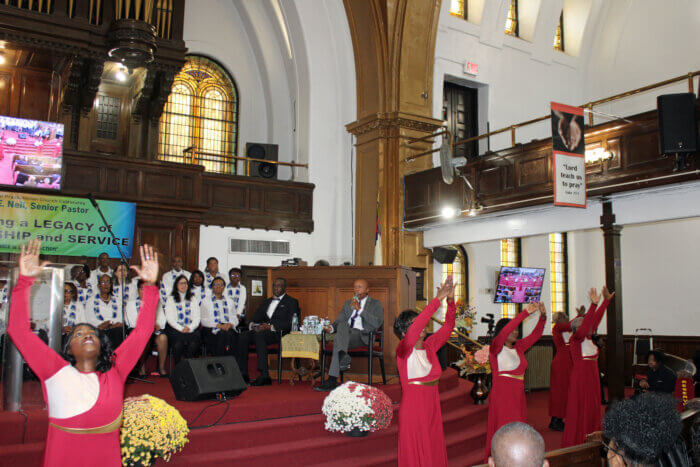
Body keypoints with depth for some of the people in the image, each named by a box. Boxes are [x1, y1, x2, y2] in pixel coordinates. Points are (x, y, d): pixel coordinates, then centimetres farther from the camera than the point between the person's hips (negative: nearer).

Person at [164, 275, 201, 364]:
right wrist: (181, 328, -12)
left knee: (196, 336, -31)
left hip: (190, 329, 2)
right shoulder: (171, 299, 12)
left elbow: (197, 317, 11)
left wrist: (190, 328, -8)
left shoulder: (193, 299, 20)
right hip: (174, 328, -2)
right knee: (178, 342, -33)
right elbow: (169, 317, 1)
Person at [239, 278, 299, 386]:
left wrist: (270, 326, -17)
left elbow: (290, 323, -6)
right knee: (243, 335, -22)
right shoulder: (266, 302, 29)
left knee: (259, 335, -35)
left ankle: (264, 375, -40)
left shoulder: (292, 302, 9)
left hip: (279, 333, -6)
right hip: (262, 331, 6)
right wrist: (252, 325, -5)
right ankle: (243, 373, -24)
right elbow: (255, 318, 20)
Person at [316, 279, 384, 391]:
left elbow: (377, 323, -7)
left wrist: (360, 309, -11)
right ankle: (345, 359, -51)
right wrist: (331, 327, -6)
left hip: (363, 336, -4)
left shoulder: (376, 304, 14)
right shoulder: (348, 303, 31)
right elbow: (339, 321, 20)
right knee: (342, 325, -35)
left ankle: (332, 380, -45)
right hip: (345, 333, 4)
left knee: (338, 341, -35)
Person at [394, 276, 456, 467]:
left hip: (433, 410, 6)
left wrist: (451, 301, -11)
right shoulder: (403, 350, -12)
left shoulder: (429, 346, 6)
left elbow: (448, 326, 5)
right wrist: (438, 300, -31)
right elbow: (416, 327, -29)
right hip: (413, 411, -6)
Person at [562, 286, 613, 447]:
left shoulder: (588, 338, 11)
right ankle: (575, 445, 0)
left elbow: (596, 319, 13)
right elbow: (585, 326, -28)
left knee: (592, 410, 10)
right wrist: (594, 304, -35)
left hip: (592, 378, 9)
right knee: (579, 412, -5)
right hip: (580, 378, -9)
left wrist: (606, 300, 15)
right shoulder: (576, 339, -12)